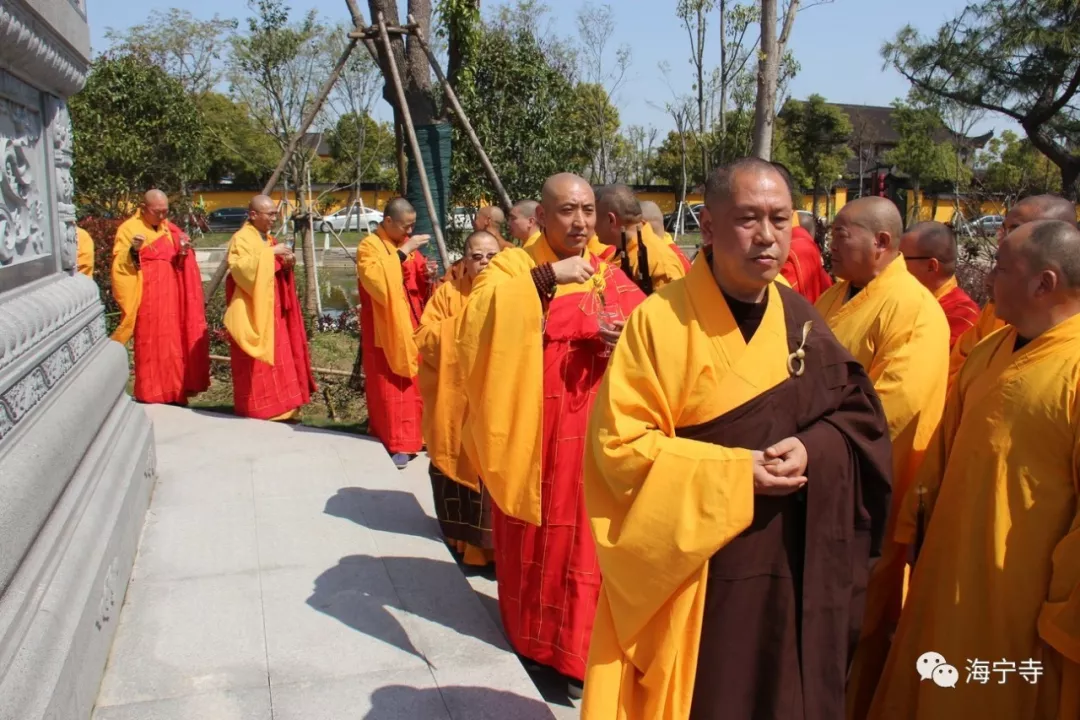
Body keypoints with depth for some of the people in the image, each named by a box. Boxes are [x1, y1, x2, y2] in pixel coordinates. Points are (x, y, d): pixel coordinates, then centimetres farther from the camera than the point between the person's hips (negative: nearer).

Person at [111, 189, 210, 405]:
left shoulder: (169, 229, 13)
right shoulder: (129, 229, -3)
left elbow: (178, 264, 17)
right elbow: (120, 265, -9)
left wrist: (183, 252, -4)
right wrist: (133, 251, -28)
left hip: (170, 296, 5)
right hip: (147, 298, -5)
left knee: (172, 343, 6)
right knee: (150, 345, -6)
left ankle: (172, 393, 13)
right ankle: (150, 396, 0)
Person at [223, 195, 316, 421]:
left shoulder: (268, 238, 16)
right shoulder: (241, 239, -11)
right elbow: (243, 269, -27)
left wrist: (287, 264, 0)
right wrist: (270, 253, -26)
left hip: (272, 311, 9)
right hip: (252, 313, -9)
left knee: (279, 359, 10)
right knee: (256, 363, -5)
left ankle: (278, 407, 17)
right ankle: (257, 409, 3)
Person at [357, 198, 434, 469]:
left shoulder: (409, 245, 11)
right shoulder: (369, 247, -9)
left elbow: (421, 287, 16)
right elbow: (379, 280, -27)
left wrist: (427, 276, -6)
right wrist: (403, 252, -26)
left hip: (412, 327, 6)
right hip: (386, 330, -6)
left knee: (416, 384, 9)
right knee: (391, 388, -2)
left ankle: (416, 436, 21)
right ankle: (396, 444, 3)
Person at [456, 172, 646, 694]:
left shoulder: (610, 277, 7)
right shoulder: (512, 267, -5)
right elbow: (481, 314, -24)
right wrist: (544, 277, -31)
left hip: (593, 431, 3)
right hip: (532, 428, -3)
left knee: (588, 531, 9)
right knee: (534, 529, 10)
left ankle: (579, 642, 26)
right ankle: (533, 631, 29)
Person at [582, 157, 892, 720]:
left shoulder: (800, 319, 3)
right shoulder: (661, 320, -14)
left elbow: (860, 412, 6)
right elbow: (619, 443, -16)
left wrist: (814, 451, -15)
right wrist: (734, 470, -22)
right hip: (695, 569, -4)